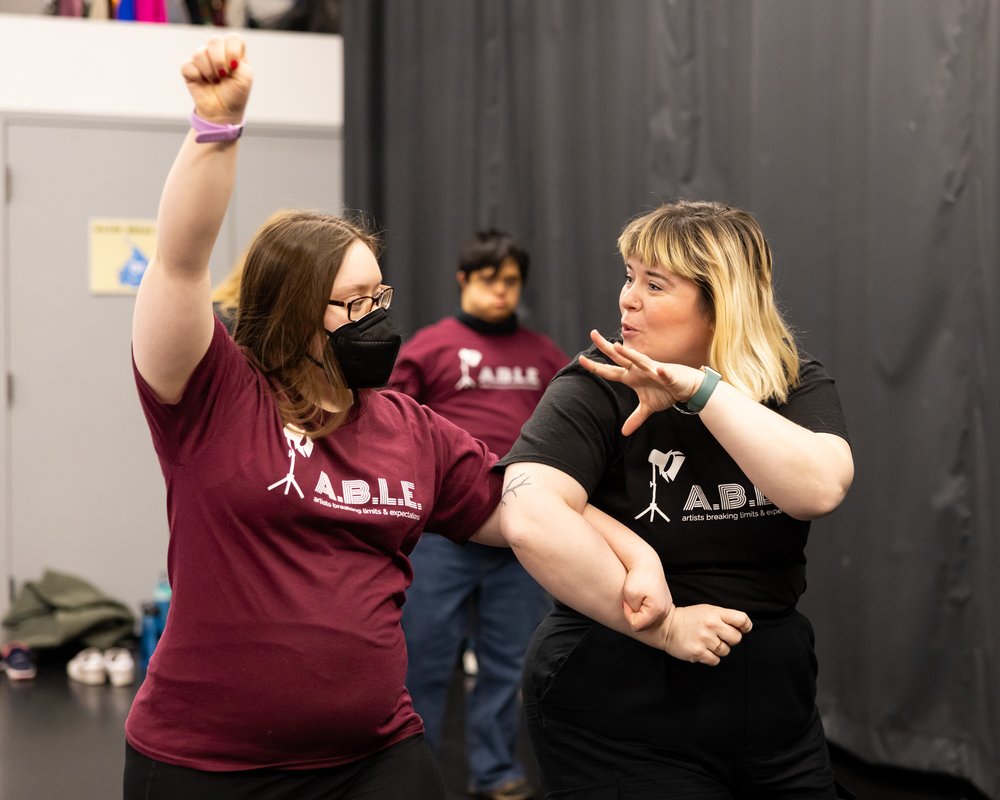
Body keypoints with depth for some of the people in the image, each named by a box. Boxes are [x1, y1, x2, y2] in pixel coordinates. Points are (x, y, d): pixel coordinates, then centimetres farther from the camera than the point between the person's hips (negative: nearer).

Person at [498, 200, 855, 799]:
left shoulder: (797, 386, -1)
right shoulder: (595, 392, -11)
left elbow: (819, 489, -22)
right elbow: (530, 518, -28)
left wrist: (702, 389, -25)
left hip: (774, 704, 4)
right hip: (619, 721, -4)